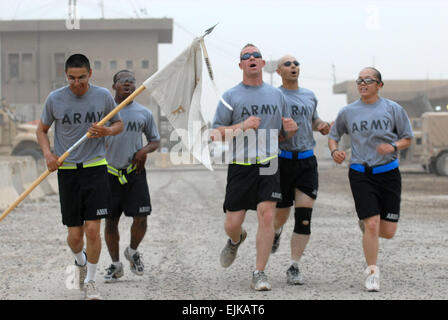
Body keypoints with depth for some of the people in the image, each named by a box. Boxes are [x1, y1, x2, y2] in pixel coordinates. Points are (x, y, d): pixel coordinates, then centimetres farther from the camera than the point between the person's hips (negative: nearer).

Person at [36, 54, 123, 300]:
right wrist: (48, 154, -6)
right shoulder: (54, 99, -2)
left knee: (93, 229, -8)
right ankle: (80, 260, 36)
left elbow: (118, 124, 14)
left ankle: (90, 280, 11)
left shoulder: (103, 96, -1)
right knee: (74, 234, 2)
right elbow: (42, 129, 12)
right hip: (67, 169, 0)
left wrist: (107, 131, -9)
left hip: (96, 168, 0)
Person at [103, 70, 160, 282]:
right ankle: (115, 265, 20)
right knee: (110, 221, 4)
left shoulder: (144, 113, 6)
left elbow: (155, 140, 17)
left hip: (135, 172, 1)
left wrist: (145, 150, -5)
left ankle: (132, 251, 22)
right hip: (110, 173, -1)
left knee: (141, 218, -7)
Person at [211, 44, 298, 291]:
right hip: (240, 166, -1)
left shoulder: (276, 94, 14)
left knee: (267, 215, -15)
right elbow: (216, 134, -1)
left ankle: (259, 274, -6)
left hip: (269, 164, 1)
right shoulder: (230, 96, 4)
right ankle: (236, 240, 40)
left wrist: (291, 129, -1)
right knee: (232, 223, 1)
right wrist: (243, 126, -15)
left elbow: (284, 133, 23)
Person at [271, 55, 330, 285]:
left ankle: (294, 268, -5)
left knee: (304, 218, -9)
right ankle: (276, 231, 46)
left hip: (307, 162, 3)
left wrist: (322, 126, 9)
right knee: (281, 216, 7)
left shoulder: (310, 96, 14)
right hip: (282, 161, -3)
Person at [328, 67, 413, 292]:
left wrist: (393, 147, -13)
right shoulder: (348, 112, 5)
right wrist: (334, 151, -5)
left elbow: (407, 138, 8)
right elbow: (333, 136, 17)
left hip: (388, 174, 1)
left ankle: (365, 225, 36)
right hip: (360, 175, -1)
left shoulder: (393, 109, 2)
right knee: (372, 225, -12)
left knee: (388, 231, 1)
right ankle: (372, 273, 3)